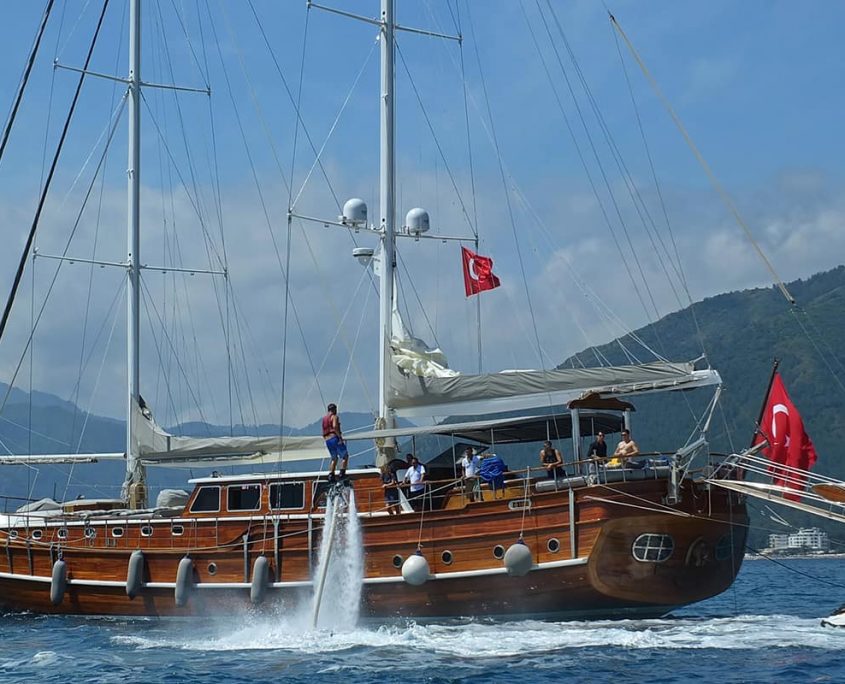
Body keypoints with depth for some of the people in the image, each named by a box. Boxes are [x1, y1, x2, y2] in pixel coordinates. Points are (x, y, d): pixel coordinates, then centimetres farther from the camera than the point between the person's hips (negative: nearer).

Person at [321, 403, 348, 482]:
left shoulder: (324, 418, 21)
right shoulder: (334, 417, 0)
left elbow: (323, 433, 21)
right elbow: (335, 426, -20)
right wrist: (340, 437, -21)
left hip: (327, 440, 7)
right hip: (334, 438, -7)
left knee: (334, 458, 18)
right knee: (345, 456, -2)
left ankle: (331, 475, 7)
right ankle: (342, 474, -16)